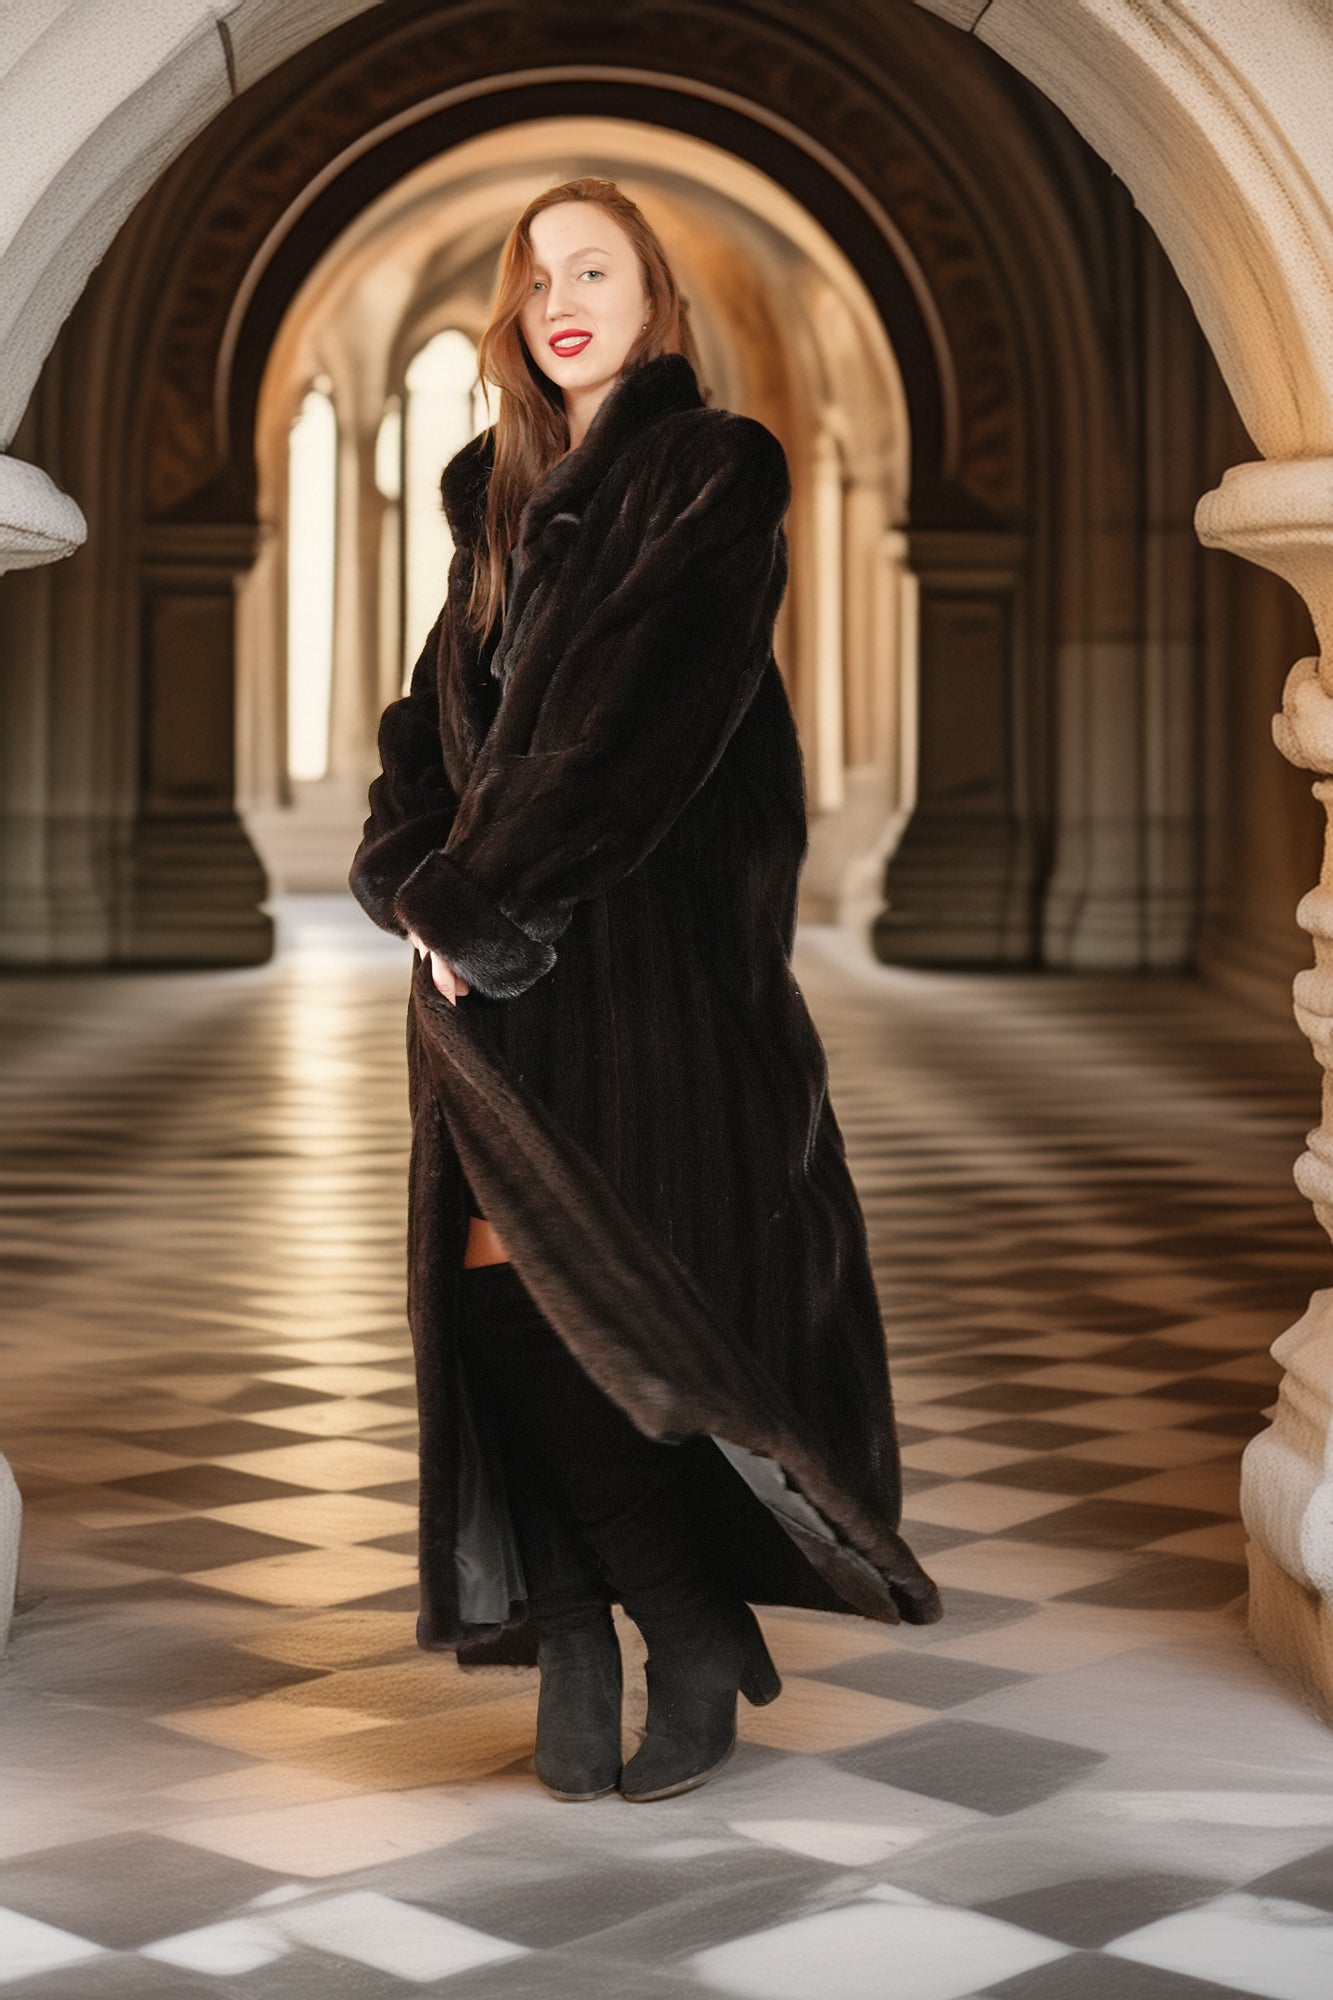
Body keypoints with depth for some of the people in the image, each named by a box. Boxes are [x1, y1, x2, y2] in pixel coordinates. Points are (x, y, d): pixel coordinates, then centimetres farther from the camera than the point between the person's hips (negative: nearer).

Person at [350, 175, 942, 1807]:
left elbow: (642, 710, -13)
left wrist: (472, 890, -15)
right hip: (493, 951, 6)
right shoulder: (501, 493, 19)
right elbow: (443, 699, 13)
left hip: (642, 941, -6)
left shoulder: (717, 474, -2)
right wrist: (413, 870, -6)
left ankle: (695, 1631, 8)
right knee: (496, 1284, -1)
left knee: (601, 1283, -8)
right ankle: (573, 1640, 7)